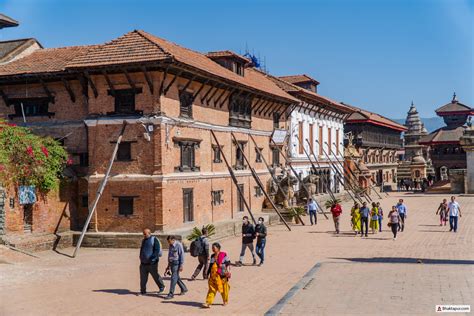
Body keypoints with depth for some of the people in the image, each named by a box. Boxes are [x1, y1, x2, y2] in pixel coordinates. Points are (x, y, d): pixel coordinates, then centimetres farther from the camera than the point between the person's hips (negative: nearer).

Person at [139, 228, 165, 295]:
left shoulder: (154, 240, -9)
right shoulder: (144, 240, 13)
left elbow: (157, 250, -16)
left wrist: (152, 259, -22)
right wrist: (141, 259, 18)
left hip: (152, 263, -6)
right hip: (143, 263, 6)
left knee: (155, 275, 7)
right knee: (143, 277, 0)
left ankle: (162, 286, 28)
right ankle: (143, 291, 6)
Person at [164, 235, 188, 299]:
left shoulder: (179, 245, -14)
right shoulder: (171, 246, 10)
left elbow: (182, 255, -15)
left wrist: (181, 265, -17)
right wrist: (168, 265, 20)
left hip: (177, 263, -8)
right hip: (171, 263, 8)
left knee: (174, 278, -8)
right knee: (176, 277, 15)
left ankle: (171, 294, -5)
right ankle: (183, 289, 32)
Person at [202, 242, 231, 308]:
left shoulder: (223, 255, -5)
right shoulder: (212, 256, 11)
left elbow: (228, 263, -5)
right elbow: (210, 265, 18)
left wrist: (228, 271, -16)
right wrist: (208, 273, 17)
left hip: (222, 275, -4)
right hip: (213, 276, 4)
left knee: (224, 288, 8)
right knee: (212, 289, -2)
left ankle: (225, 301, 28)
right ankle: (208, 302, -7)